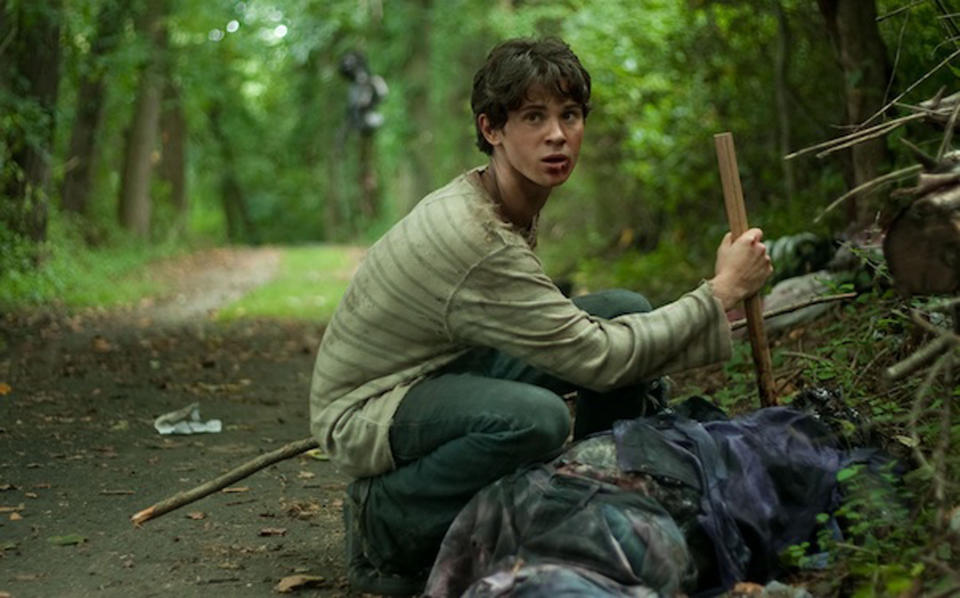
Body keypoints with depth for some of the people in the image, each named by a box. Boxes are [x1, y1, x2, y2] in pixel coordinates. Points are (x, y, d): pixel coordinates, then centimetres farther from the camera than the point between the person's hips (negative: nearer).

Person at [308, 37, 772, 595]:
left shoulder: (508, 206, 0)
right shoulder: (474, 237, -29)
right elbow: (596, 358, -26)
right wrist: (721, 292, -19)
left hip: (450, 372, 9)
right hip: (366, 411, -9)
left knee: (627, 312, -4)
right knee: (537, 418, -39)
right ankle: (382, 517, -14)